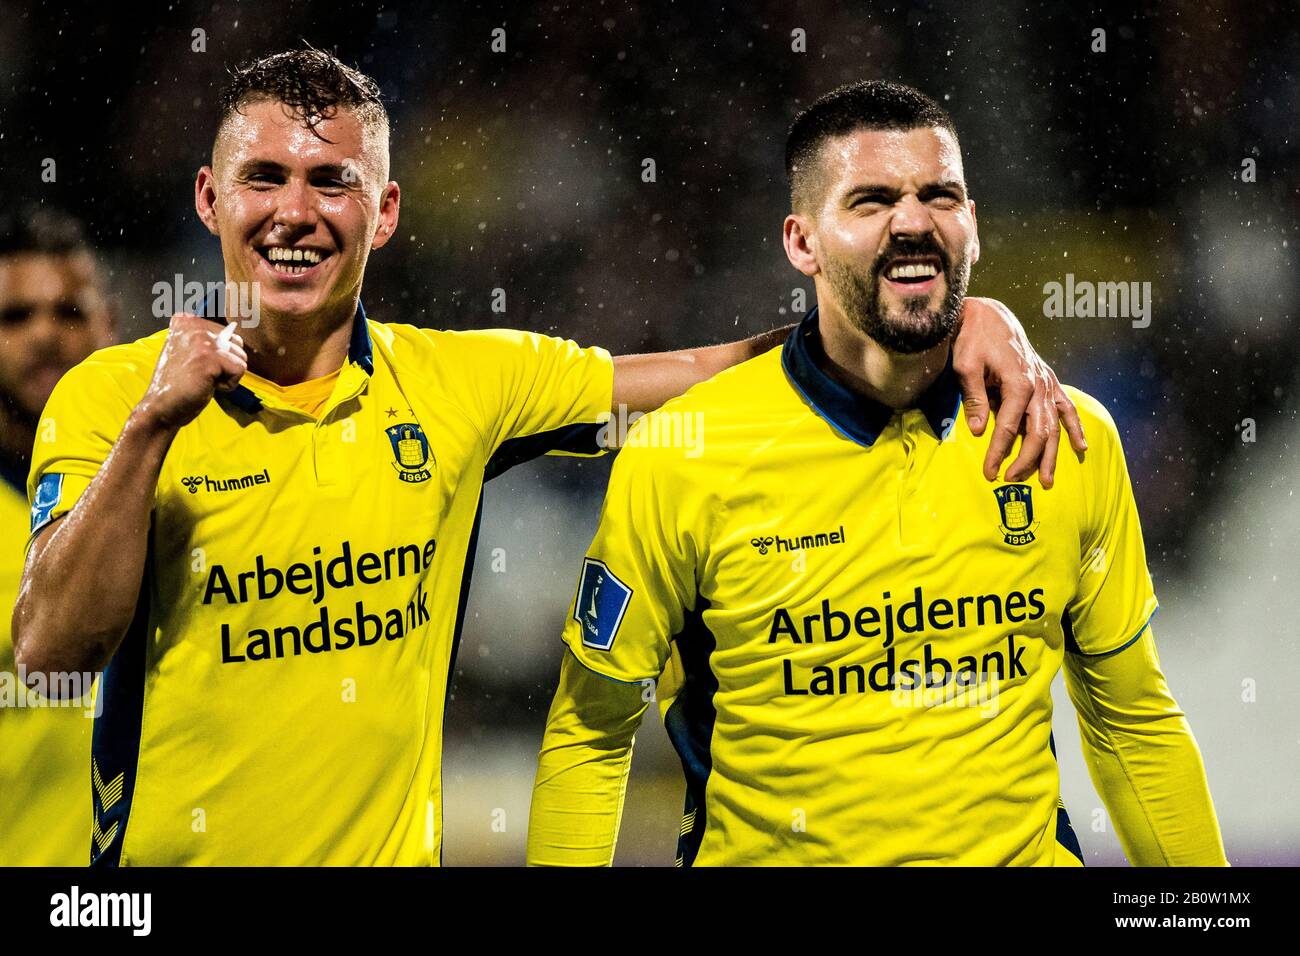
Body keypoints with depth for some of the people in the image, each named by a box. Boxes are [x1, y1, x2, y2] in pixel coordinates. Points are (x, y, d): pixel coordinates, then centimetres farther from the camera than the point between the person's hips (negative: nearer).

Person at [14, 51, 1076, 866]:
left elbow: (723, 373, 2)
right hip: (169, 856, -1)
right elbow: (53, 649, -14)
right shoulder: (112, 395, -4)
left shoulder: (460, 384, 1)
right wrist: (151, 428, -23)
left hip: (388, 848, 2)